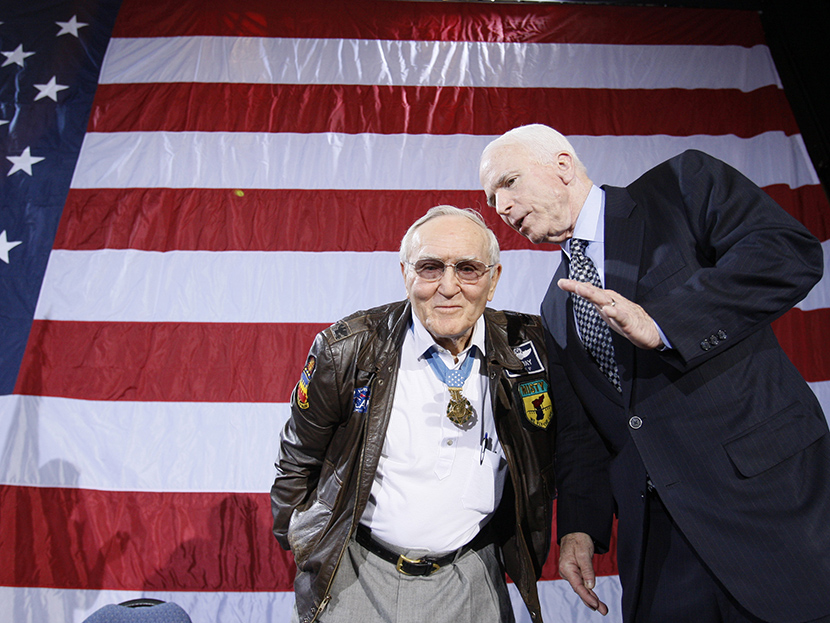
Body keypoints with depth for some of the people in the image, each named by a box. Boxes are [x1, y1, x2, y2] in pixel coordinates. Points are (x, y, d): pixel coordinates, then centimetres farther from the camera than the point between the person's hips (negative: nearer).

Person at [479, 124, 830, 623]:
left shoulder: (685, 184, 0)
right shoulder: (556, 307, 14)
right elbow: (577, 425, 13)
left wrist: (660, 322, -25)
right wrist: (579, 525, 2)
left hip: (767, 489, -4)